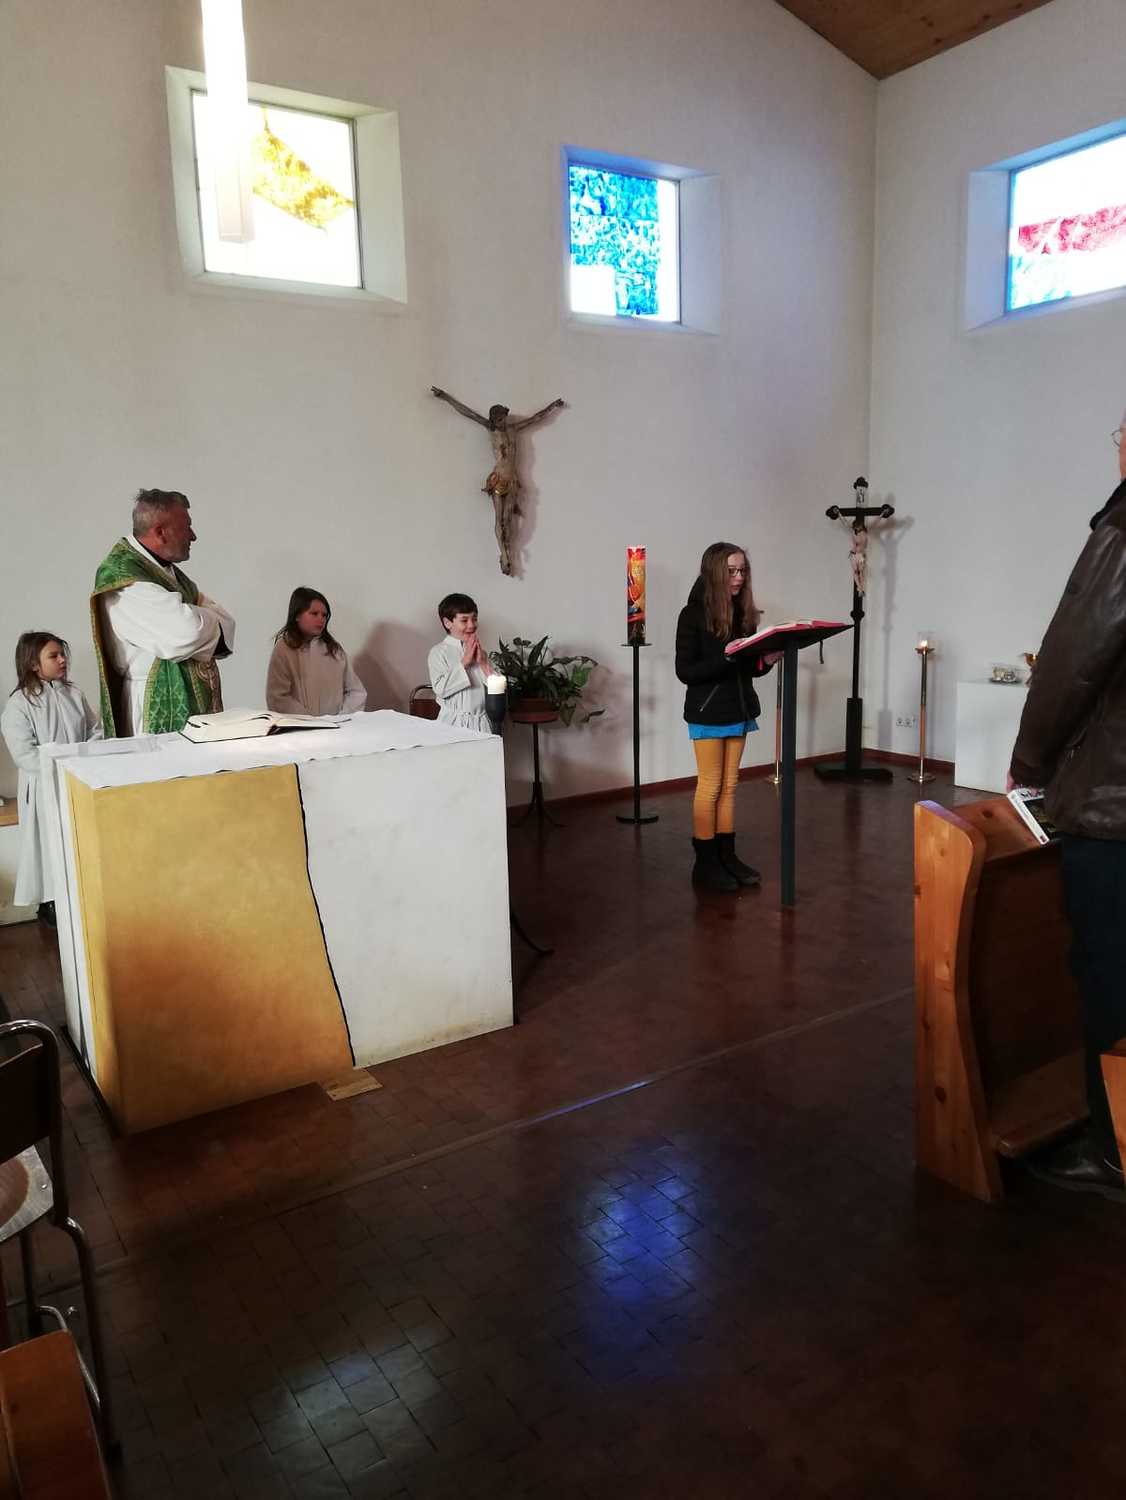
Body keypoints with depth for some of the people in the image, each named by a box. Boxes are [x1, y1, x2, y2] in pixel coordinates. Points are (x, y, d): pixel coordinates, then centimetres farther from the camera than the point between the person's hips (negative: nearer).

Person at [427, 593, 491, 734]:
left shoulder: (480, 650, 11)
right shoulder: (438, 652, -2)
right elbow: (440, 688, -15)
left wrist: (482, 662, -6)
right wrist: (464, 662, -14)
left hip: (481, 721, 4)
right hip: (454, 722, -4)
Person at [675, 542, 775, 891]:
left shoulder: (743, 613, 7)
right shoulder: (694, 615, -11)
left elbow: (747, 669, 12)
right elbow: (685, 671, -15)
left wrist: (766, 660, -8)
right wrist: (726, 657, -25)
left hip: (738, 709, 6)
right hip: (708, 713, -6)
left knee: (729, 786, 11)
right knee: (710, 787, 0)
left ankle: (726, 855, 19)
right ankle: (705, 863, 9)